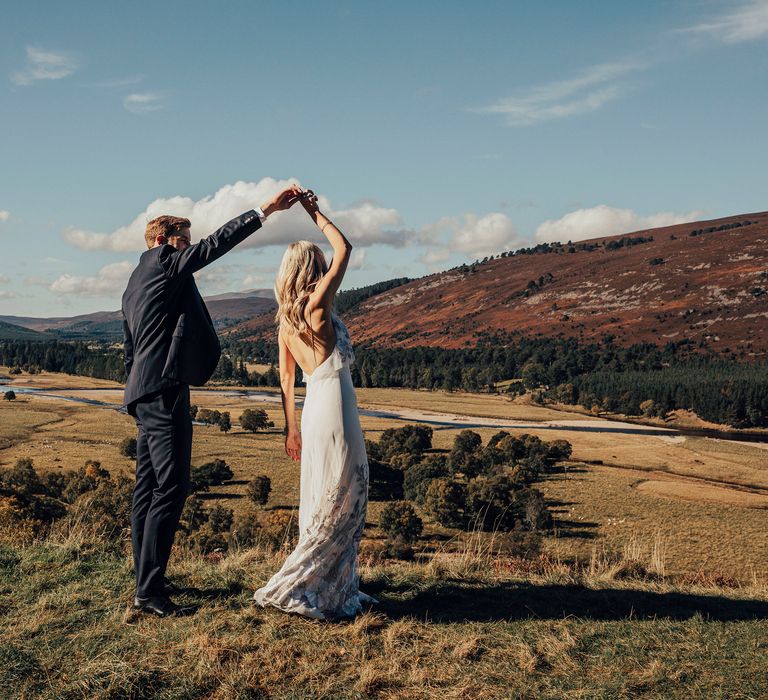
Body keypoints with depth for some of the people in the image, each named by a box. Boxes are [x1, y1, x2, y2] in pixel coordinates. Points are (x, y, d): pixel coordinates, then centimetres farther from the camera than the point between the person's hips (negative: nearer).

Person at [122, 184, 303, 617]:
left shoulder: (136, 285, 23)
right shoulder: (163, 262, -3)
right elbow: (215, 245, -13)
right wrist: (266, 210, -13)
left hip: (145, 393, 11)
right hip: (164, 390, -11)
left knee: (149, 485, 12)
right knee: (171, 488, -12)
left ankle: (147, 579, 18)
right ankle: (150, 591, -11)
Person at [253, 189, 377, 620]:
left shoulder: (286, 321, 10)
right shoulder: (316, 305, -12)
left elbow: (286, 380, 12)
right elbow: (344, 249, -8)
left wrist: (291, 429, 18)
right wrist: (317, 215, 3)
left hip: (315, 406, 8)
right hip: (335, 405, -8)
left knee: (324, 501, 14)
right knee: (339, 502, -2)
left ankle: (340, 591, 23)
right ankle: (290, 590, 0)